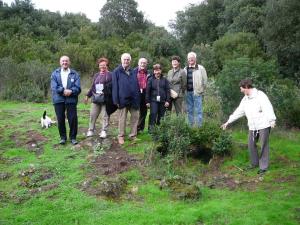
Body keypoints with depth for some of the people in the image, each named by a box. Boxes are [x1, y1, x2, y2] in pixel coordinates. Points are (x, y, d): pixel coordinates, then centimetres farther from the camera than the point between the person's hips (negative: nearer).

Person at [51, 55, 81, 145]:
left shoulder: (75, 74, 4)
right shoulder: (55, 73, 8)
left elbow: (78, 88, -5)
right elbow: (54, 87, -5)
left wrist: (70, 91, -21)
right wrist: (63, 90, -18)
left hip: (71, 100, -1)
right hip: (58, 100, 1)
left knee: (73, 119, 0)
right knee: (60, 119, 7)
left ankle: (73, 137, 16)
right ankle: (63, 137, 21)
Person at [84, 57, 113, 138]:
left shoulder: (110, 75, -1)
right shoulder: (96, 75, 19)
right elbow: (92, 86, 21)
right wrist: (88, 96, 17)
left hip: (105, 99, -5)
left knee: (105, 116, 1)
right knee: (92, 115, 7)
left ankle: (104, 131, 10)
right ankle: (91, 130, 17)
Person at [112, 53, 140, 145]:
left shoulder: (133, 72, 13)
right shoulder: (117, 71, 0)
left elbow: (137, 85, 15)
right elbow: (115, 86, -4)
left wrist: (138, 98, 9)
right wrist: (116, 100, -10)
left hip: (134, 99, 4)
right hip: (123, 99, -4)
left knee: (135, 117, 6)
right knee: (122, 118, 4)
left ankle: (133, 135, 17)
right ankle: (121, 136, 14)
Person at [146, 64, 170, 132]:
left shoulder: (165, 80, 8)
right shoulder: (151, 80, 4)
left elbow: (168, 91, 6)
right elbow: (147, 91, 2)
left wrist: (167, 101, -1)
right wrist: (147, 101, -2)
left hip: (162, 101, 2)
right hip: (153, 100, -2)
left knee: (161, 116, 6)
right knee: (153, 114, -11)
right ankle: (151, 128, -7)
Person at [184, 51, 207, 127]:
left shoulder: (200, 68, -1)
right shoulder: (185, 69, 12)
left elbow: (205, 80, -1)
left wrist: (201, 90, -4)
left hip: (197, 92, -4)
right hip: (188, 92, 5)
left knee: (198, 111, -3)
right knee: (189, 111, 10)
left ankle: (199, 126, 3)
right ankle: (190, 126, 19)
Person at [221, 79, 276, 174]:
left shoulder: (260, 95, -12)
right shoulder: (245, 99, 11)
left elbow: (268, 108, -19)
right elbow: (239, 112, 17)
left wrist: (272, 120, -27)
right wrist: (228, 121, 17)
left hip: (264, 125, -7)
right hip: (252, 127, 7)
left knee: (264, 145, 1)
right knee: (251, 145, 11)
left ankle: (263, 166, 12)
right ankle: (255, 163, 29)